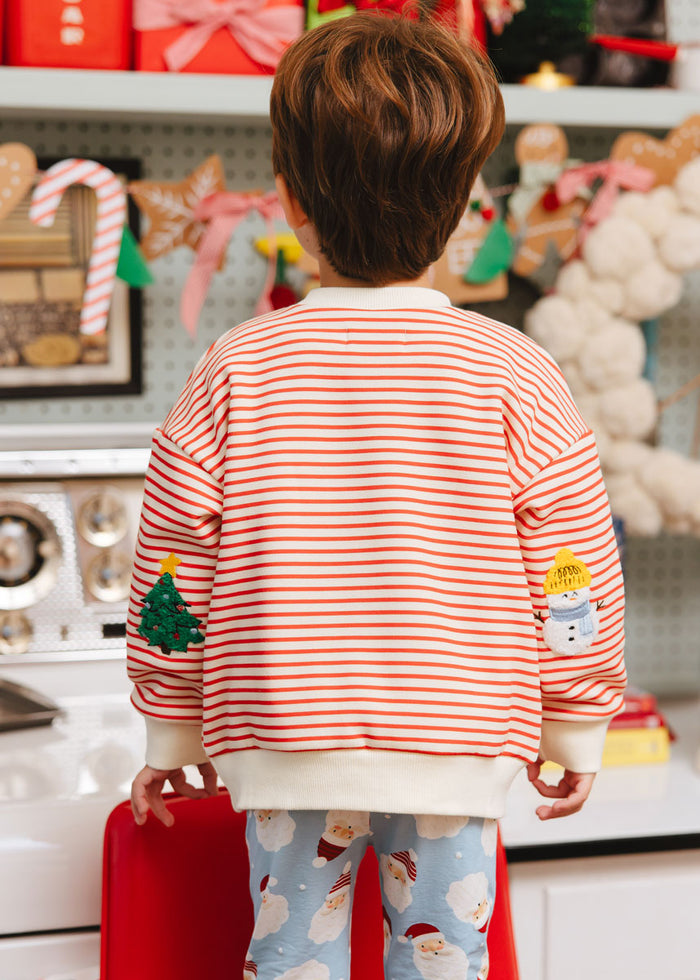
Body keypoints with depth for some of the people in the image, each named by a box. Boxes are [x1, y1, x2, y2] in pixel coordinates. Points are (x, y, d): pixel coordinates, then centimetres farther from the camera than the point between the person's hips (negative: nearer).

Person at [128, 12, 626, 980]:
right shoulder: (512, 373, -6)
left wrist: (170, 729, 14)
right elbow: (573, 567, -2)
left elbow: (174, 565, 2)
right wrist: (577, 724, 11)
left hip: (284, 748, 1)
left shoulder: (237, 369, -4)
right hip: (454, 752, 0)